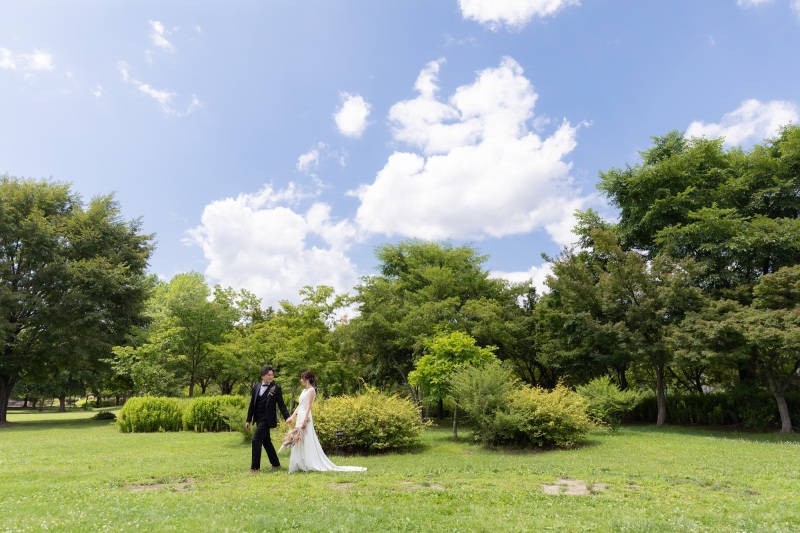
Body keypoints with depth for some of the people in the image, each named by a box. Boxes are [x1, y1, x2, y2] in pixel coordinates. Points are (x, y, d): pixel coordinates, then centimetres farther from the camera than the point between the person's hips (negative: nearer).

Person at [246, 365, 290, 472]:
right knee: (266, 441, 13)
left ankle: (255, 466, 0)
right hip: (258, 419, 6)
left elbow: (281, 405, -7)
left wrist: (287, 418, -15)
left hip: (267, 419, -6)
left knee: (256, 440, -11)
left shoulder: (276, 388, -7)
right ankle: (275, 463, 27)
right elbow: (252, 404, 11)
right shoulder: (256, 387, 6)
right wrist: (248, 420, 11)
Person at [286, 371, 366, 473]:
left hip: (305, 417, -9)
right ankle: (302, 465, 16)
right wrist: (292, 416, 16)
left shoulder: (311, 390, -10)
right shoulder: (304, 390, 16)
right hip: (300, 417, 9)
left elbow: (308, 406, -17)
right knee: (299, 443, 11)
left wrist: (305, 420, -22)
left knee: (307, 442, -5)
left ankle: (311, 465, 2)